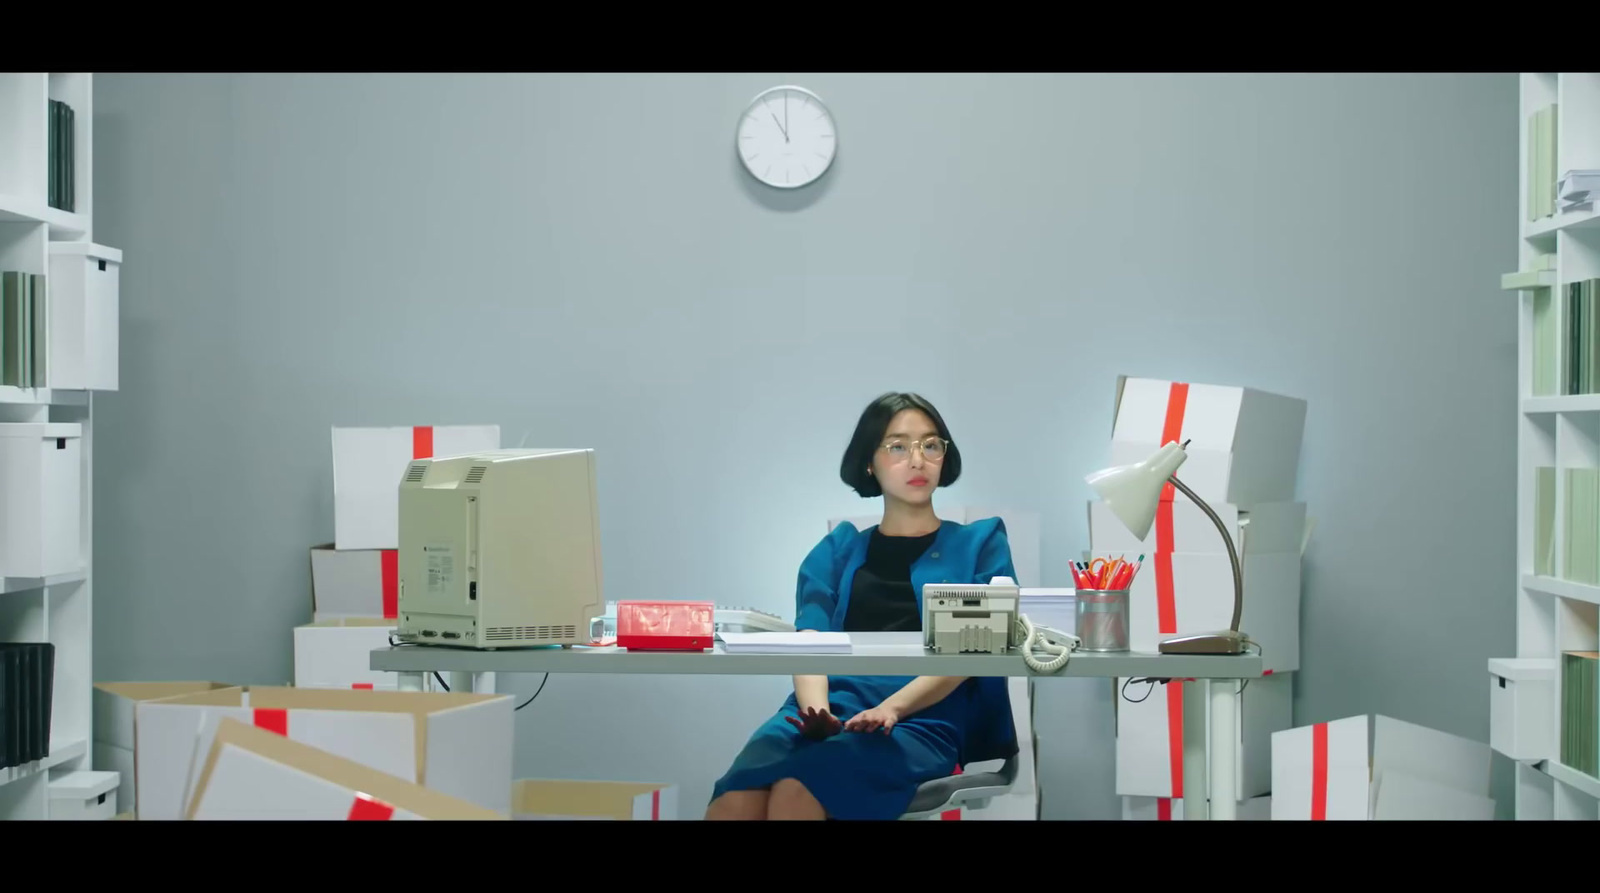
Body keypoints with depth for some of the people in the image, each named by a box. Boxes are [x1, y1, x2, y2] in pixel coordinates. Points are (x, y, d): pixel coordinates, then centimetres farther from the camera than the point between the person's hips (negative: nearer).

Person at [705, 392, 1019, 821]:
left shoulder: (978, 543, 18)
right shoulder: (838, 547, 25)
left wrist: (892, 708, -16)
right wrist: (815, 709, -16)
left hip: (921, 721, -2)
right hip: (828, 709, 2)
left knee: (795, 795, -36)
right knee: (733, 801, -34)